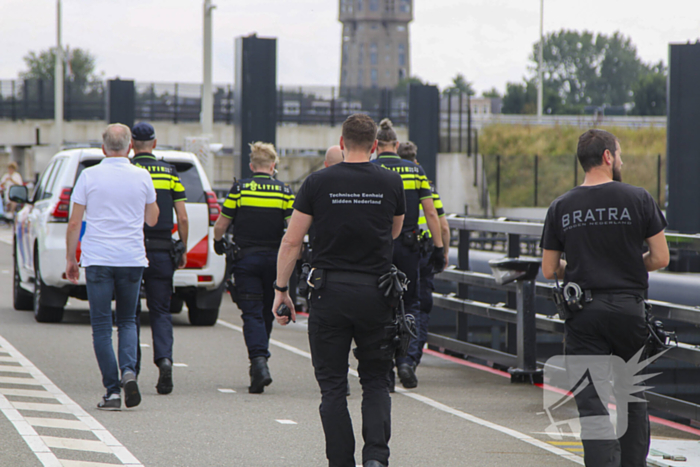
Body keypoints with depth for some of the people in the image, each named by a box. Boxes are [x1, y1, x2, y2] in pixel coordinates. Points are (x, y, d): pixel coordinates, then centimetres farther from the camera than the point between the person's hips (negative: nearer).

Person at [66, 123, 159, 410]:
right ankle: (129, 370, -11)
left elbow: (74, 222, -1)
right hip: (132, 258, 2)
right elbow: (152, 219, 12)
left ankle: (112, 390, -2)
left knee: (102, 326, 3)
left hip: (98, 260, -2)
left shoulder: (89, 176, -3)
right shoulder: (142, 177, 0)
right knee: (127, 320, 15)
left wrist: (70, 258, 8)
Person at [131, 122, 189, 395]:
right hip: (162, 252, 2)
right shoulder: (170, 173, 4)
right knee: (160, 311, 7)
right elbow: (182, 218, 2)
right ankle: (164, 358, -15)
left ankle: (131, 370, 8)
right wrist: (183, 250, 12)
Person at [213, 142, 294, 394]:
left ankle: (259, 362, -23)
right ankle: (259, 362, 24)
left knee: (252, 313, -4)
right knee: (267, 313, 15)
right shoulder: (285, 191, 0)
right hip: (275, 259, 2)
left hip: (246, 258, -2)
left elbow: (220, 225, -1)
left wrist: (218, 242, 20)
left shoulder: (240, 188, -3)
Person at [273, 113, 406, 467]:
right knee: (376, 382, 11)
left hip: (330, 292, -1)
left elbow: (291, 242, -2)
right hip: (375, 294, 1)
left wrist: (281, 290, 6)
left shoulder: (318, 183, -2)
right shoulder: (391, 183, 2)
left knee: (333, 385, 7)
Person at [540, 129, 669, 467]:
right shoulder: (638, 199, -3)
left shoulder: (561, 208, 2)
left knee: (591, 401, -1)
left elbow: (549, 270, 6)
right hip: (628, 309, 0)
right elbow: (660, 258, -3)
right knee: (633, 397, 16)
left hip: (583, 313, 0)